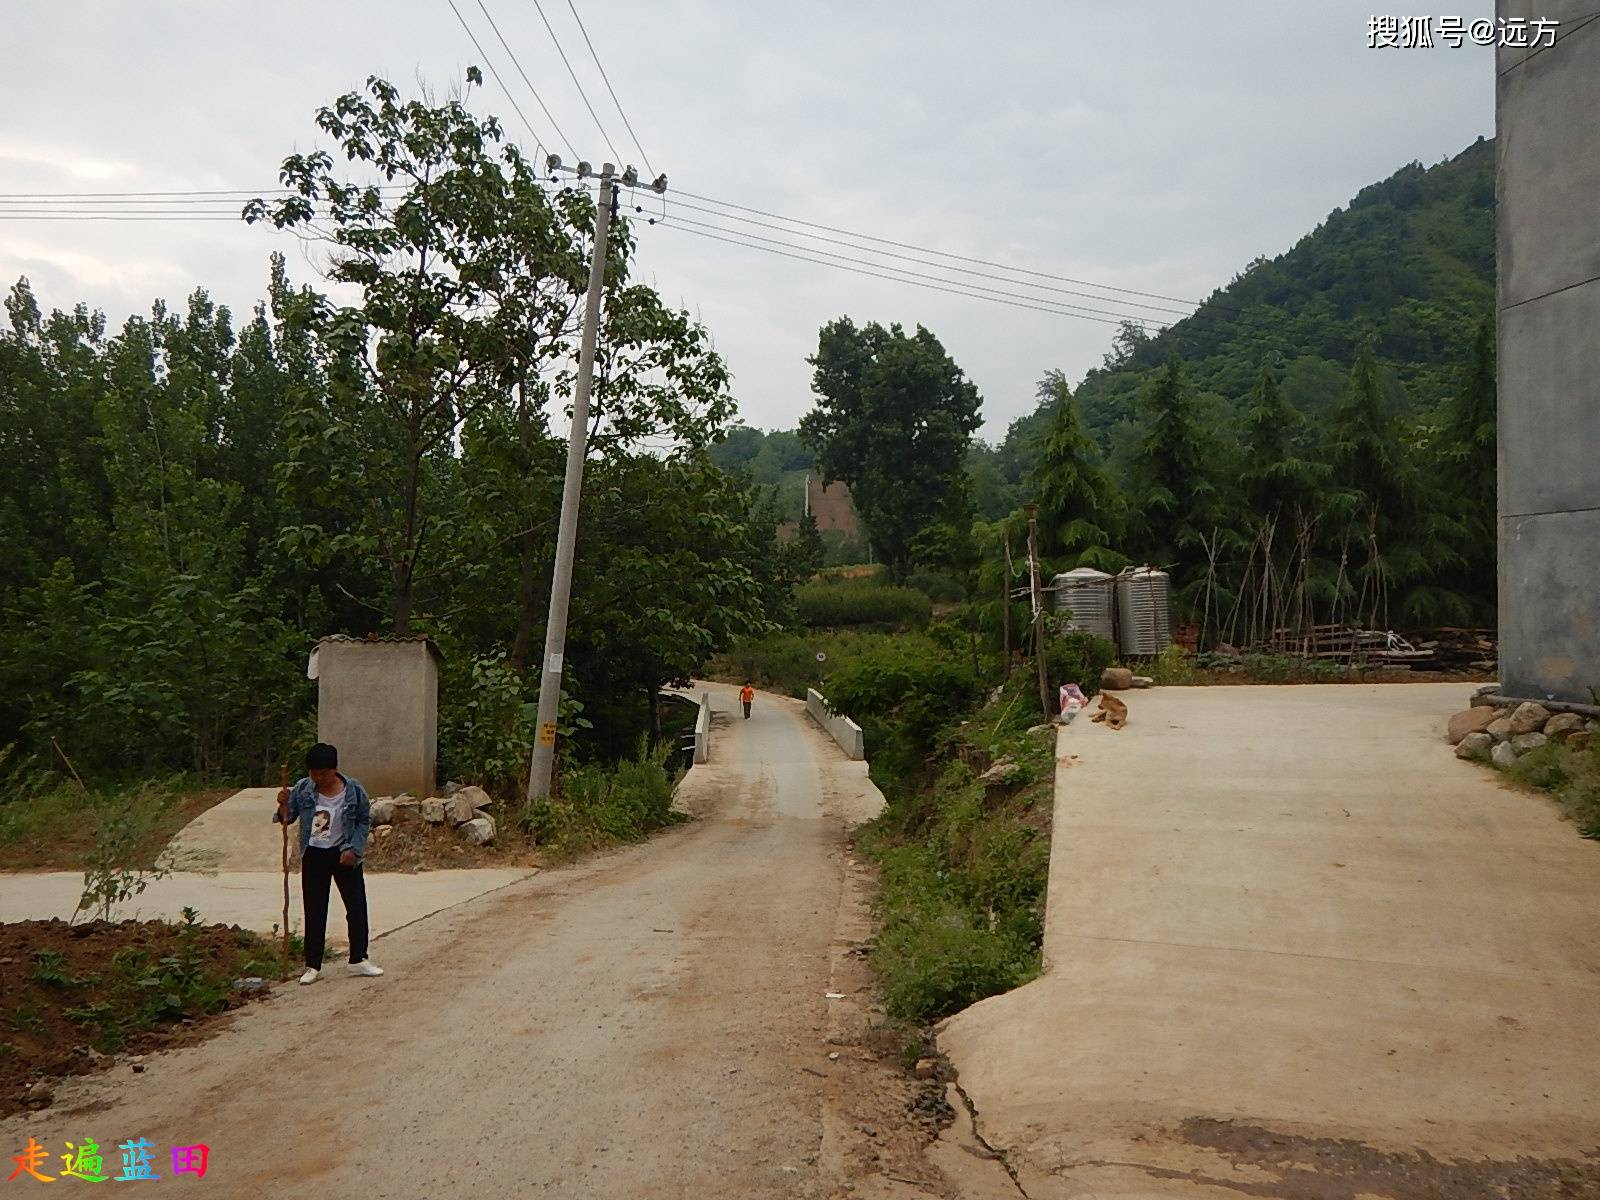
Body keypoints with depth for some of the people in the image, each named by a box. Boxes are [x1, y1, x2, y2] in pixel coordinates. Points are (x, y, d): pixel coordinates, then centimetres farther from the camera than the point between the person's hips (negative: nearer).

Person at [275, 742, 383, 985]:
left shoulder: (353, 790, -11)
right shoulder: (302, 789, -6)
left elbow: (365, 821, -1)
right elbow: (287, 818, 1)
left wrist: (354, 848, -10)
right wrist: (283, 805, -20)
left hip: (344, 855, -1)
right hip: (314, 856, 1)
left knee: (357, 906, 2)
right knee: (314, 912, 5)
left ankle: (358, 960, 15)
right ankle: (313, 965, 15)